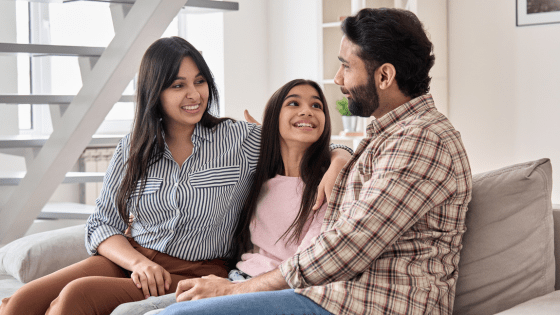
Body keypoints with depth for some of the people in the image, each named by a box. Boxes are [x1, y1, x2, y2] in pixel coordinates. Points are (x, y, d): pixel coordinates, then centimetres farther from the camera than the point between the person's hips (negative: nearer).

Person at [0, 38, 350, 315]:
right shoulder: (133, 149, 10)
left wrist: (334, 165, -19)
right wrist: (137, 261, -12)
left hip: (195, 275, -3)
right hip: (130, 260, 3)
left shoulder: (241, 140, 2)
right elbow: (101, 225, 8)